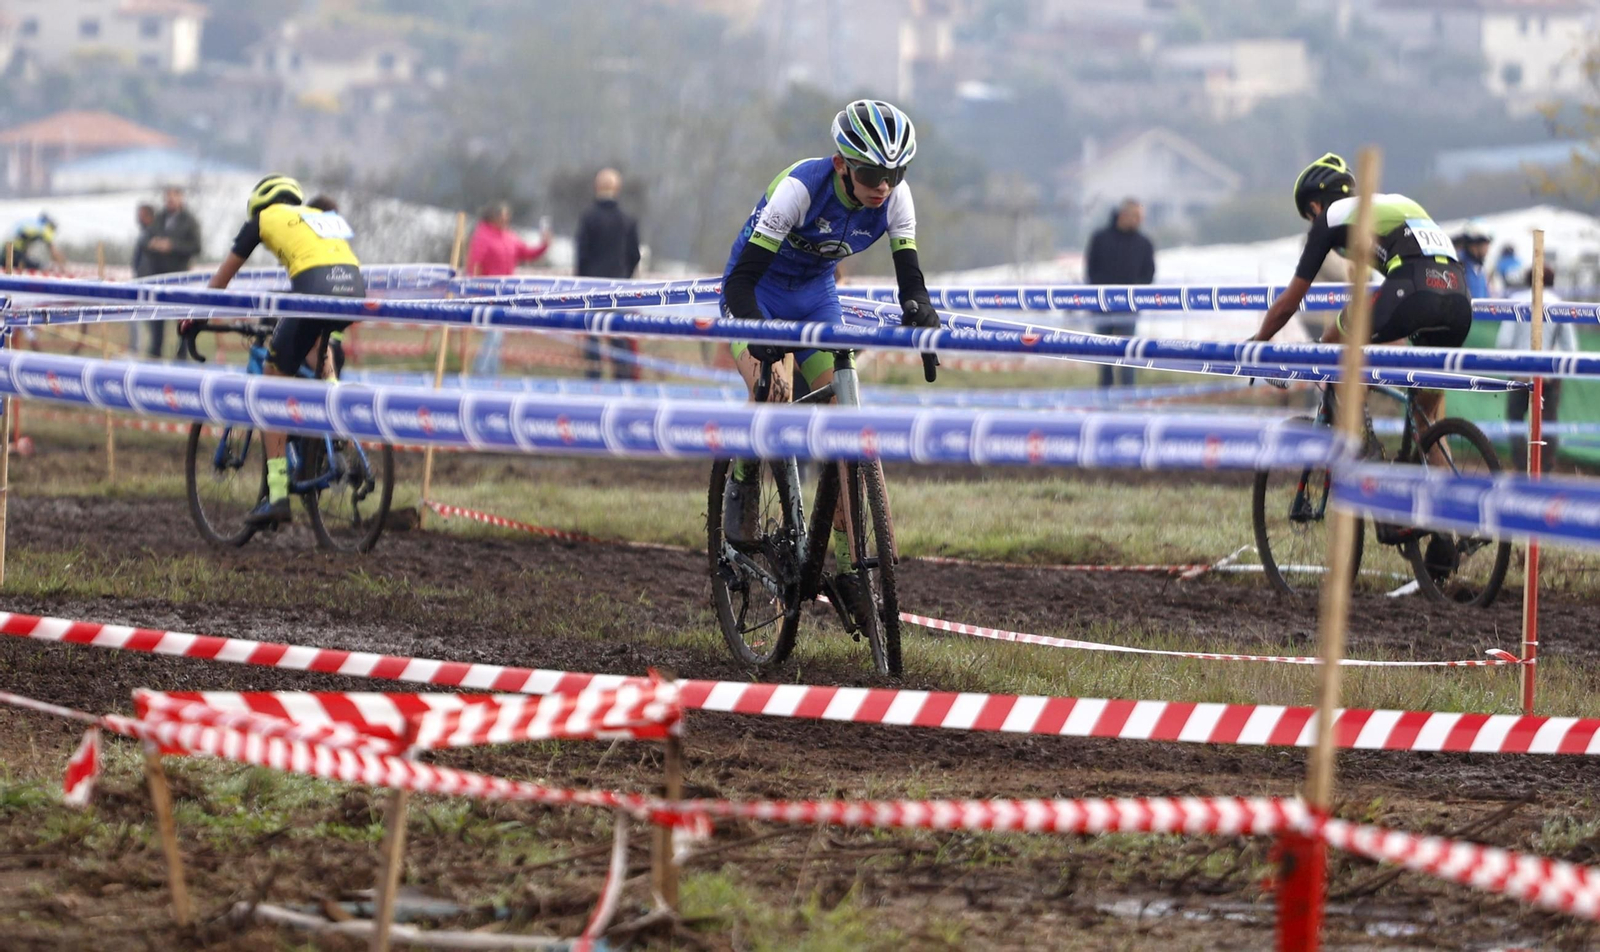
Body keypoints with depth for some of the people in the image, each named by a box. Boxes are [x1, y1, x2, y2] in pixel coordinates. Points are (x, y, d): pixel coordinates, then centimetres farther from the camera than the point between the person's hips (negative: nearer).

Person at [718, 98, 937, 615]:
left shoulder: (894, 197, -19)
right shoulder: (800, 188, -33)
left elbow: (910, 277, -17)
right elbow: (742, 277, -34)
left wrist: (924, 320, -39)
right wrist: (762, 339, -49)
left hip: (815, 298, 4)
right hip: (756, 293, -4)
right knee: (771, 394, -31)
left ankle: (845, 566, 0)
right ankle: (742, 480, 0)